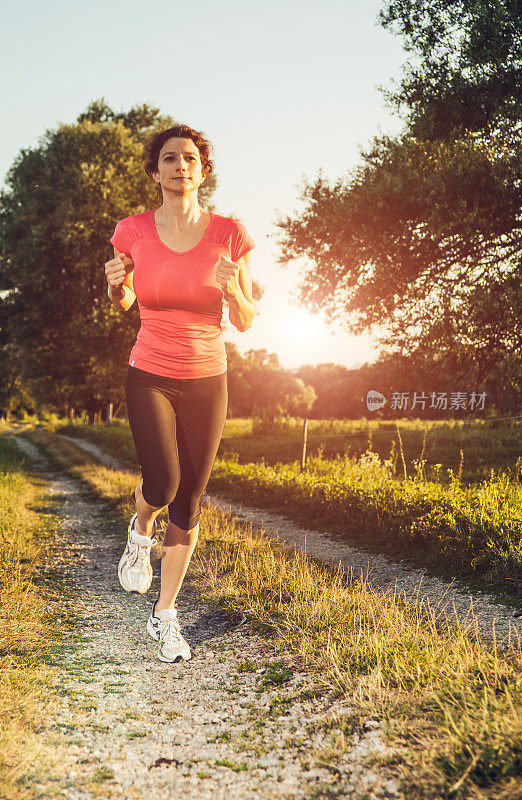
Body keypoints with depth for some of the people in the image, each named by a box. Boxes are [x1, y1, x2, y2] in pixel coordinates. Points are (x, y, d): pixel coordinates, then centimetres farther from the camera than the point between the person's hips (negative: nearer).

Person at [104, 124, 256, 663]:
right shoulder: (133, 232, -5)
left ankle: (165, 615, 23)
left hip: (207, 381, 1)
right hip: (150, 378, -1)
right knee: (162, 484, -21)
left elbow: (246, 323, -2)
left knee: (189, 502, 5)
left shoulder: (229, 235, -7)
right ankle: (141, 530, 17)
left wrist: (233, 290, -24)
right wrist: (117, 285, -14)